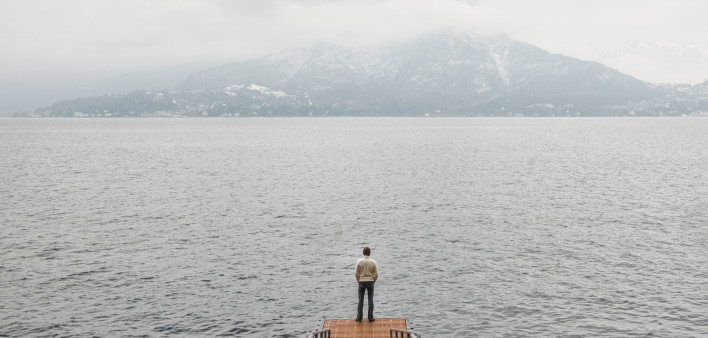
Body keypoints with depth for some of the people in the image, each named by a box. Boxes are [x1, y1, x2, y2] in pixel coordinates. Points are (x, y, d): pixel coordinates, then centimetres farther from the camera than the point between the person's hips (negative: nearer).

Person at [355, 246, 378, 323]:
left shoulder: (359, 261, -9)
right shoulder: (373, 262, -8)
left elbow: (356, 273, -5)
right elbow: (376, 274, -5)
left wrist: (359, 281, 10)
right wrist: (373, 281, 10)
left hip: (362, 282, 0)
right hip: (370, 282, 0)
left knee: (360, 300, 7)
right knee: (370, 300, 7)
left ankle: (359, 318, 11)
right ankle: (370, 318, 9)